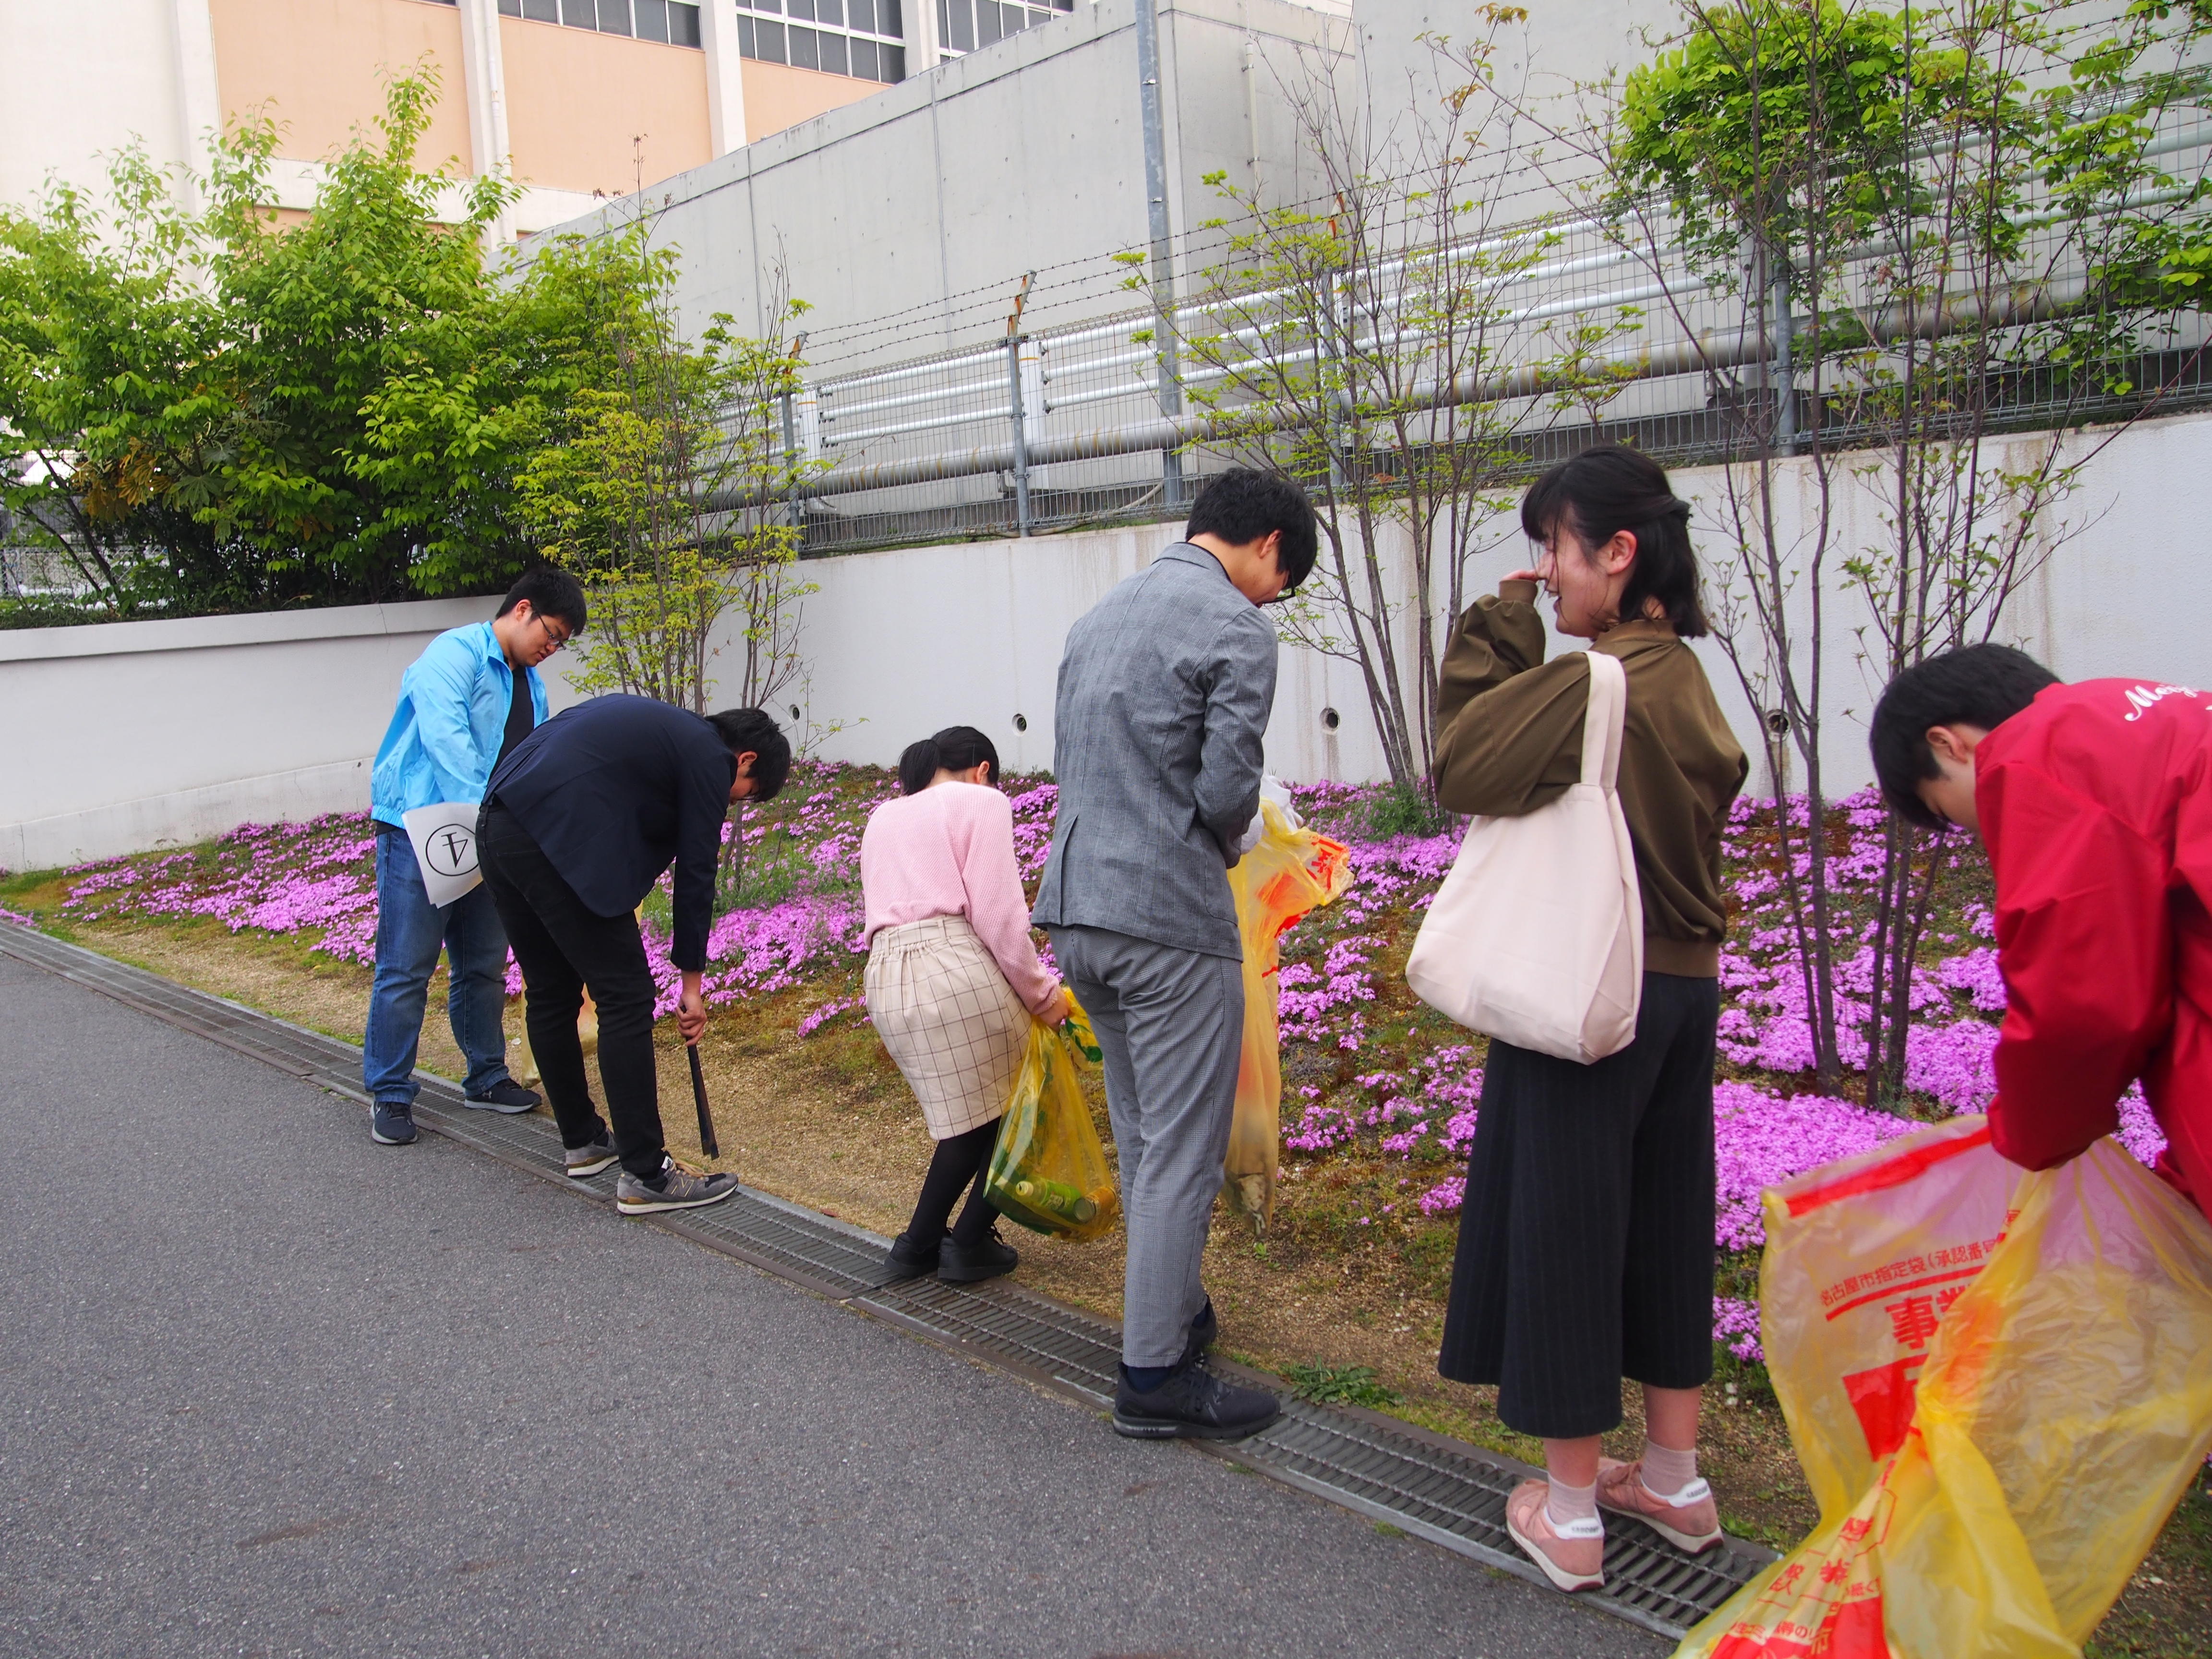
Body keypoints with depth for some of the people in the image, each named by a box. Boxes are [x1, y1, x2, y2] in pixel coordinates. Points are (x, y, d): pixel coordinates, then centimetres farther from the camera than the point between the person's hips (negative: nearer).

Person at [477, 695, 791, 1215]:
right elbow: (695, 874, 3)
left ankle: (582, 1142, 35)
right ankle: (645, 1176, 2)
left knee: (550, 994, 20)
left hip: (497, 830, 10)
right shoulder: (709, 757, 3)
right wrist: (692, 983, 10)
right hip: (561, 843, -10)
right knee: (626, 999, -2)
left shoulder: (660, 726, 28)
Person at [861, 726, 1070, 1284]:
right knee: (1014, 1104, 12)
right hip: (955, 967, -7)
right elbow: (997, 913, -5)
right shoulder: (981, 802, 7)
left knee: (970, 1116, 20)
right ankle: (970, 1246, 13)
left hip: (885, 979, 7)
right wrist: (1041, 993, 3)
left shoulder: (883, 817, 27)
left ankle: (920, 1245, 22)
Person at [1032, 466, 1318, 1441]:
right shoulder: (1236, 628, -10)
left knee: (1142, 1142, 20)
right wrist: (1225, 848, 6)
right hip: (1171, 921, -8)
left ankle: (1176, 1310, 33)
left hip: (1078, 912, 8)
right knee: (1182, 1156, 2)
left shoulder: (1098, 617, 16)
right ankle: (1154, 1377, 9)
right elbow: (1228, 787, -15)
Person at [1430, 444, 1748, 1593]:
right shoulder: (1685, 678, 7)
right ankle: (1675, 1481, 34)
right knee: (1662, 1220, 18)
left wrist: (1498, 631, -11)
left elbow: (1464, 768, -19)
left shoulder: (1595, 683, -20)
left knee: (1563, 1227, 5)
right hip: (1683, 986, 9)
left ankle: (1571, 1516, 19)